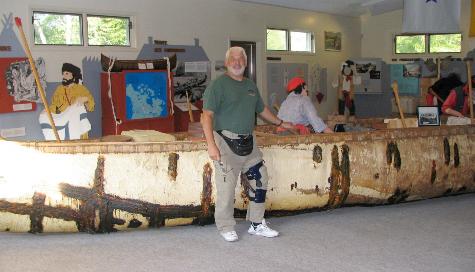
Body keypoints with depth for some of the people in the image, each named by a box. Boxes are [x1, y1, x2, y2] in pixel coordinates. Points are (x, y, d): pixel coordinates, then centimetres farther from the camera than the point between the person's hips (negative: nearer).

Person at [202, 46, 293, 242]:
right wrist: (211, 144, -22)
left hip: (249, 143, 7)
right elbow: (207, 115, -13)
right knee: (226, 187, -4)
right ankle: (226, 228, 13)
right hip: (226, 143, -7)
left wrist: (280, 123, 39)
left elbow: (261, 109, 31)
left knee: (260, 182, 11)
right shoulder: (218, 85, -6)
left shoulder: (250, 85, 16)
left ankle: (256, 224, 25)